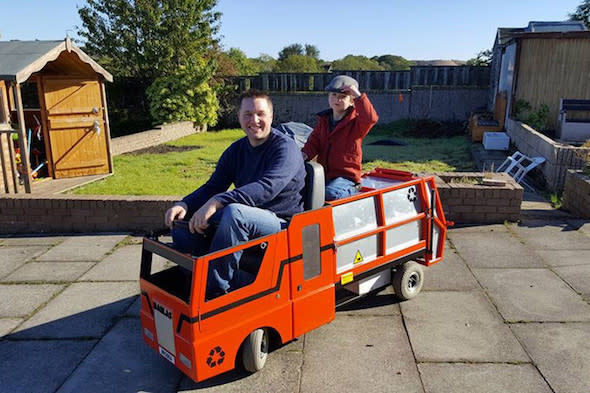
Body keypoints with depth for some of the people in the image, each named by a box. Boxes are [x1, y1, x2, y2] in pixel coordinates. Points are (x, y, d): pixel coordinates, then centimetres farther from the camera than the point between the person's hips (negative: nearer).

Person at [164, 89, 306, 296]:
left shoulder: (285, 147, -11)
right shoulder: (236, 150, 11)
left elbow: (267, 187, -28)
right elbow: (212, 186, 9)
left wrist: (217, 202, -37)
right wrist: (184, 204, -13)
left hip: (282, 223, -7)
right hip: (244, 223, 7)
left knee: (234, 211, -37)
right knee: (181, 221, -5)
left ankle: (215, 289, -25)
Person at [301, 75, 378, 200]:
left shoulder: (356, 122, -3)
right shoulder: (323, 119, 14)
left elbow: (371, 118, -24)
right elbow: (314, 141, 9)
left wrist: (359, 96, -25)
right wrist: (305, 153, -11)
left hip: (346, 176, -6)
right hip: (323, 173, 6)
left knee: (330, 193, -33)